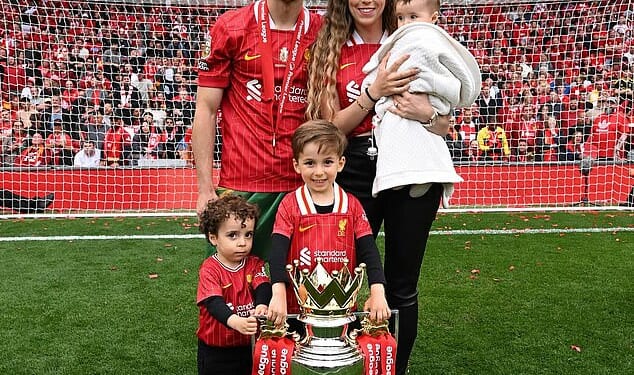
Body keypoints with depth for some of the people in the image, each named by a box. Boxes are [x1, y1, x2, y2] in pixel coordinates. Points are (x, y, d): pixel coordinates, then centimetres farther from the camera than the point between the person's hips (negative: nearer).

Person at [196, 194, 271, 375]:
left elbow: (263, 288, -17)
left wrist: (261, 306, -40)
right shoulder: (209, 270, -15)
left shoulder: (255, 264, -2)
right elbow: (214, 302, -27)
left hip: (246, 346, 3)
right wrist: (235, 322, -45)